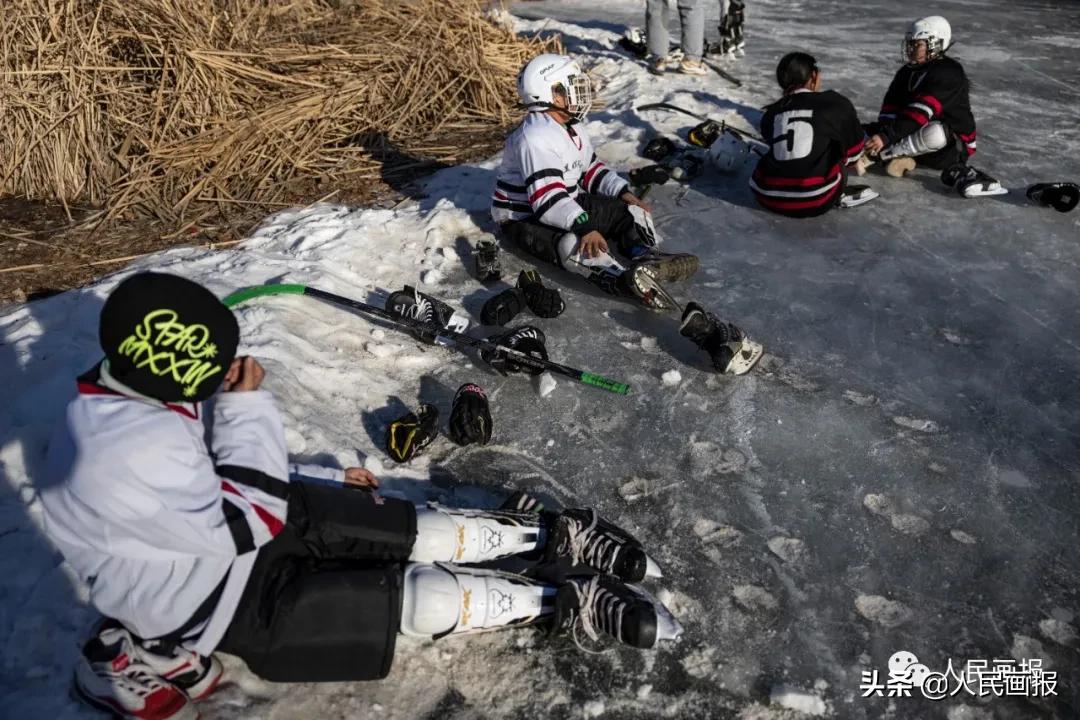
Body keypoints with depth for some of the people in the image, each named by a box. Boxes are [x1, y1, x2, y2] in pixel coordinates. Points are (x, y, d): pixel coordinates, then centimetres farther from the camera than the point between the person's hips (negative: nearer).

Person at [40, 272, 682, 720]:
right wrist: (247, 408, -22)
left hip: (246, 524, 8)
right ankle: (569, 604, -8)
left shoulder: (131, 393, -3)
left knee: (417, 529, -3)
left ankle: (552, 535, 5)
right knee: (408, 595, -17)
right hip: (222, 603, -8)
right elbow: (246, 529, -25)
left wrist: (326, 481, 12)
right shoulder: (128, 454, -34)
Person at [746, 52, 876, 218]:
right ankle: (840, 196, 15)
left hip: (769, 197, 3)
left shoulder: (771, 113, 13)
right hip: (815, 201, -3)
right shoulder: (836, 104, 3)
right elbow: (854, 150, 13)